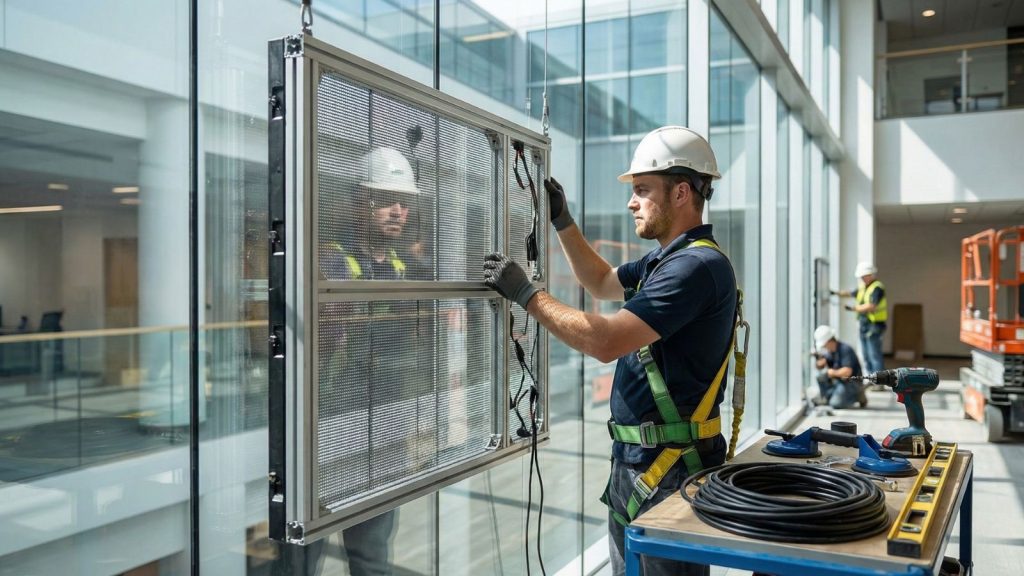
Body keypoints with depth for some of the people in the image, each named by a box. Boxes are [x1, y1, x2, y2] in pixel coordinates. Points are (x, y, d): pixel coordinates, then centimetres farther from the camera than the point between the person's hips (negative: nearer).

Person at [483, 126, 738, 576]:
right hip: (632, 456, 10)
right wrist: (562, 221, 17)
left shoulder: (697, 265, -21)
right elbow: (602, 282, 28)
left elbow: (605, 342, -27)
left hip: (670, 466, -10)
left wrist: (526, 294, -18)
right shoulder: (663, 260, 11)